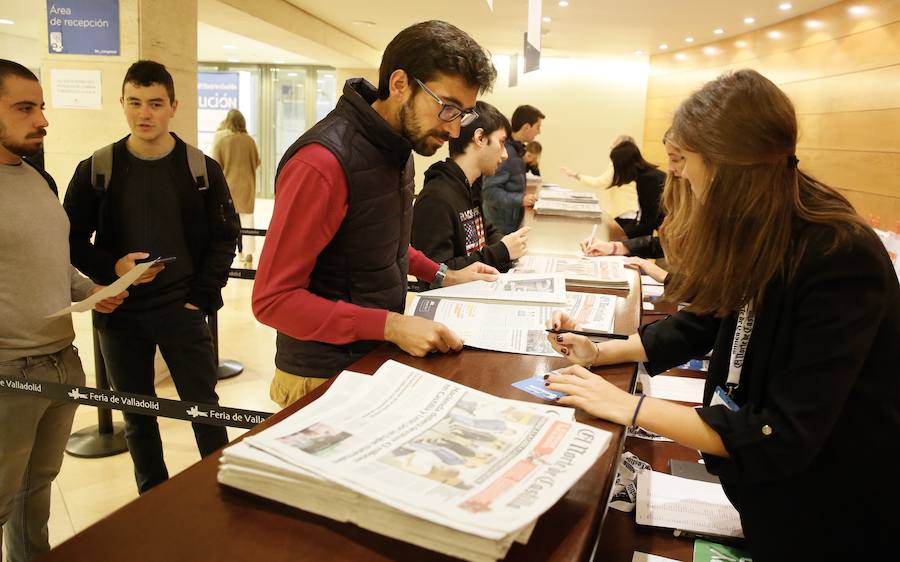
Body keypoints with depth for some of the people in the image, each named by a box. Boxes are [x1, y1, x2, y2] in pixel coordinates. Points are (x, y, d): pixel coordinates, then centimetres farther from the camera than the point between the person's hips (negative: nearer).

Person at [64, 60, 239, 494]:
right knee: (137, 415, 13)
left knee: (204, 406, 4)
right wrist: (112, 268, -13)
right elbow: (72, 239, 5)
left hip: (183, 310, -2)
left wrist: (202, 295, -8)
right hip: (119, 313, 2)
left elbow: (224, 236, 0)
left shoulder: (202, 169, -1)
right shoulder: (96, 169, 2)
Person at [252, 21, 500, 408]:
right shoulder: (324, 162, -26)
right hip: (325, 377, -8)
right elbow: (273, 299, -24)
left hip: (377, 358, 8)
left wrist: (441, 275, 6)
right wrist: (390, 325, -28)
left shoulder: (399, 147, 1)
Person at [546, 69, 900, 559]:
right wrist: (600, 351, 0)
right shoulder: (758, 238, -5)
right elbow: (704, 321, 9)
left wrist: (629, 407, -30)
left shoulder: (840, 261, -31)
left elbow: (784, 439, -32)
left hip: (825, 508, -7)